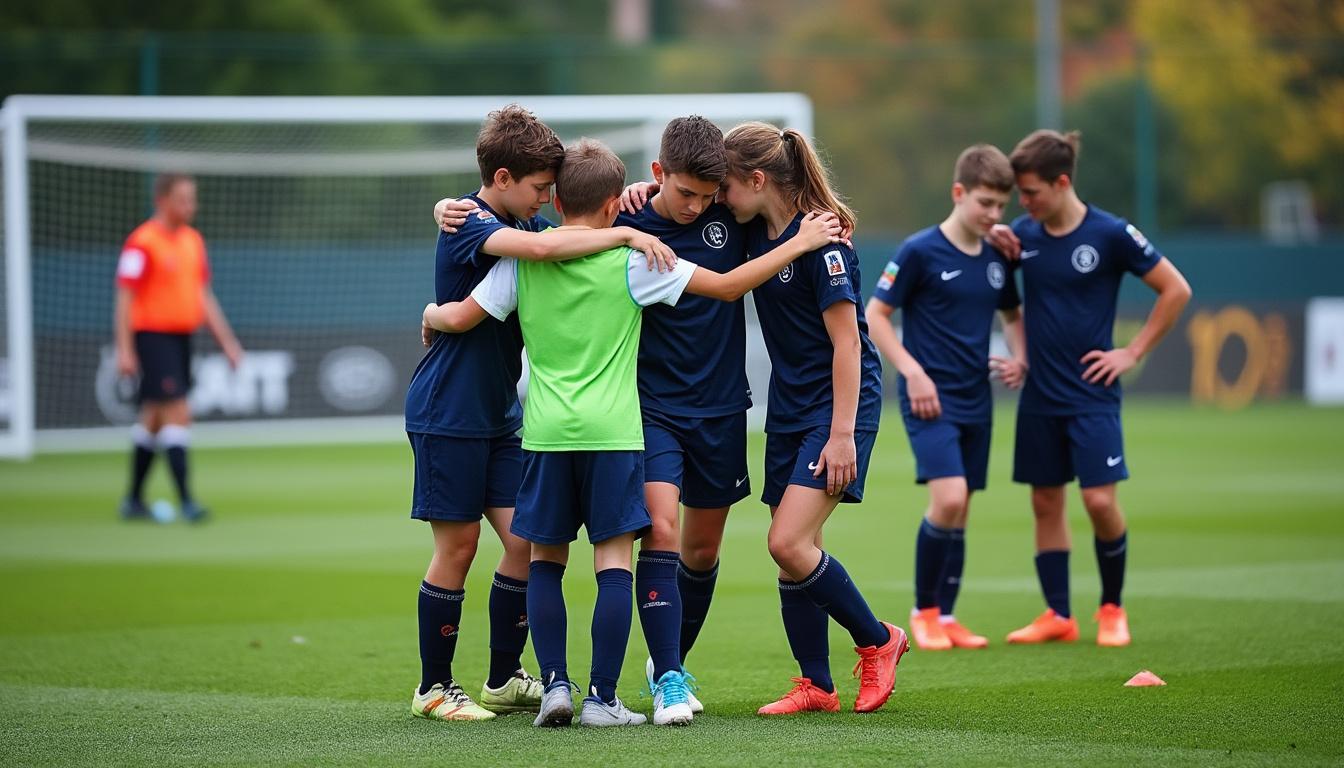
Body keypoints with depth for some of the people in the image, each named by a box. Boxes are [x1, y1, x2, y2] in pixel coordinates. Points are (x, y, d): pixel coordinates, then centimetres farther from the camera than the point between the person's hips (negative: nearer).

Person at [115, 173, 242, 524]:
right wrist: (125, 350, -18)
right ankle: (185, 500, -14)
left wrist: (227, 341, 13)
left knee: (153, 418, 12)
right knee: (178, 413, -14)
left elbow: (203, 296, 17)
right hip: (152, 335, -8)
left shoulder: (193, 240, 11)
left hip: (181, 337, 8)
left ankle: (134, 499, 20)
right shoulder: (142, 242, -12)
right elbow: (125, 298, -13)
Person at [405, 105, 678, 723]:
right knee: (457, 547, -2)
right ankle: (433, 688, 9)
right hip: (447, 412, -8)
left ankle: (504, 679, 16)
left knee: (524, 539, 4)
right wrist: (624, 234, -30)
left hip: (499, 413, 8)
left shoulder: (523, 220, 10)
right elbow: (543, 247, -36)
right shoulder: (470, 224, -18)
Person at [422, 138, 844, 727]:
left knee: (546, 559, 13)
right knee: (613, 563, 0)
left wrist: (431, 313, 29)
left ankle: (554, 684, 4)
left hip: (547, 434, 2)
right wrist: (799, 244, 6)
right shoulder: (633, 263, -1)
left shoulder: (524, 260, 3)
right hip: (613, 433, -2)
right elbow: (728, 286, -1)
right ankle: (602, 697, -4)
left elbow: (459, 319, 6)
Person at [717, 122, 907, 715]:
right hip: (787, 408, 8)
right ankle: (816, 686, 14)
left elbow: (846, 340, -19)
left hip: (840, 401, -8)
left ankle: (877, 640, 4)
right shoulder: (754, 231, 4)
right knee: (792, 547, 5)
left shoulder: (818, 239, -19)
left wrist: (843, 433, -21)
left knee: (788, 543, -15)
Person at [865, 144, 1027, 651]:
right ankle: (923, 610, -3)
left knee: (959, 512, 8)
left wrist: (1019, 357, 5)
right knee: (948, 499, -19)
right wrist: (912, 371, -15)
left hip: (976, 400, 6)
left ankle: (945, 617, 17)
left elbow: (1012, 314, 25)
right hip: (930, 398, -6)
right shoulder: (920, 252, -10)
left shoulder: (997, 258, 8)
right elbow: (875, 315, -7)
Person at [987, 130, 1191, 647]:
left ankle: (1112, 608, 9)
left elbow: (1176, 290, -4)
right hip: (1039, 395, 5)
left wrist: (1133, 352, -5)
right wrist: (998, 244, 0)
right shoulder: (1023, 234, 2)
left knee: (1100, 500, -11)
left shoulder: (1110, 234, -11)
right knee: (1046, 502, 6)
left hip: (1092, 393, -5)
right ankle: (1058, 615, 14)